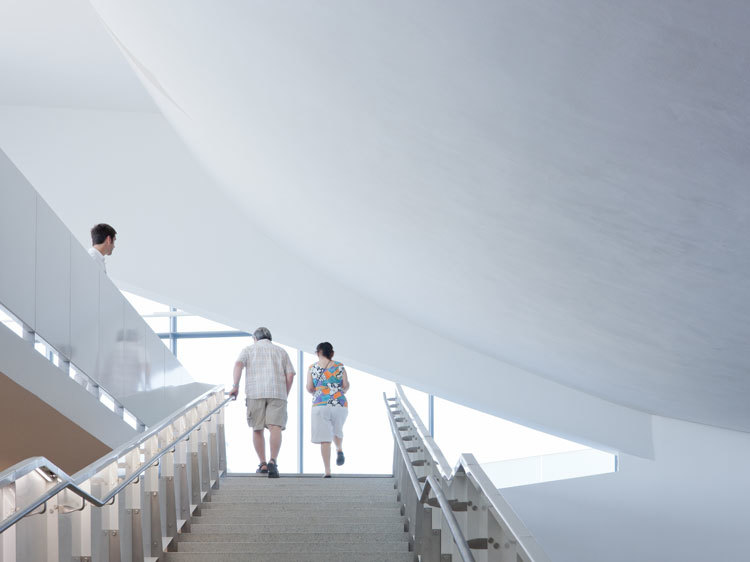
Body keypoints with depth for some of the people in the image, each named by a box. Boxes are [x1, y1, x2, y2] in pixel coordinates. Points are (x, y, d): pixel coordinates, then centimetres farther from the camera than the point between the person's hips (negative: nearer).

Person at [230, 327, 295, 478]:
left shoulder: (249, 350, 15)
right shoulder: (281, 351, 20)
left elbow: (238, 364, -6)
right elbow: (290, 375, 9)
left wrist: (235, 386, -12)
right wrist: (284, 395, 16)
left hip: (255, 393, 0)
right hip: (277, 393, 0)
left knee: (257, 430, 13)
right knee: (275, 428, -12)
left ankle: (262, 464, 16)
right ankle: (273, 462, -31)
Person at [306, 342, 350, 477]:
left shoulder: (312, 368, 3)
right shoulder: (339, 366, 5)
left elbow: (309, 388, -1)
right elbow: (346, 385, 1)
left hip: (320, 405, -1)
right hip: (340, 404, 1)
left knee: (324, 439, -1)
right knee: (337, 430, 26)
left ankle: (327, 471, -6)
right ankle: (340, 449, -2)